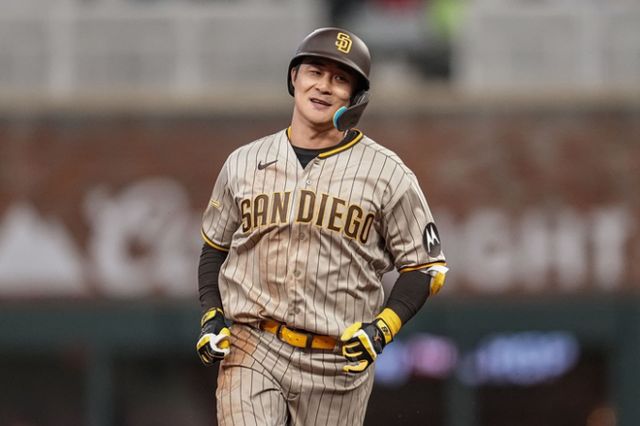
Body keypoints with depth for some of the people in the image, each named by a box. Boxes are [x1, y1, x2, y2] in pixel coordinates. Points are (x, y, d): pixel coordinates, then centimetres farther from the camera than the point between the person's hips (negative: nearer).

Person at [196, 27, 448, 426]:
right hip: (251, 350, 1)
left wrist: (383, 328, -11)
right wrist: (211, 316, 5)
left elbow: (425, 265, 4)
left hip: (340, 361, -1)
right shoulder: (244, 163, 8)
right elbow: (215, 247, 21)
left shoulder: (387, 173, 0)